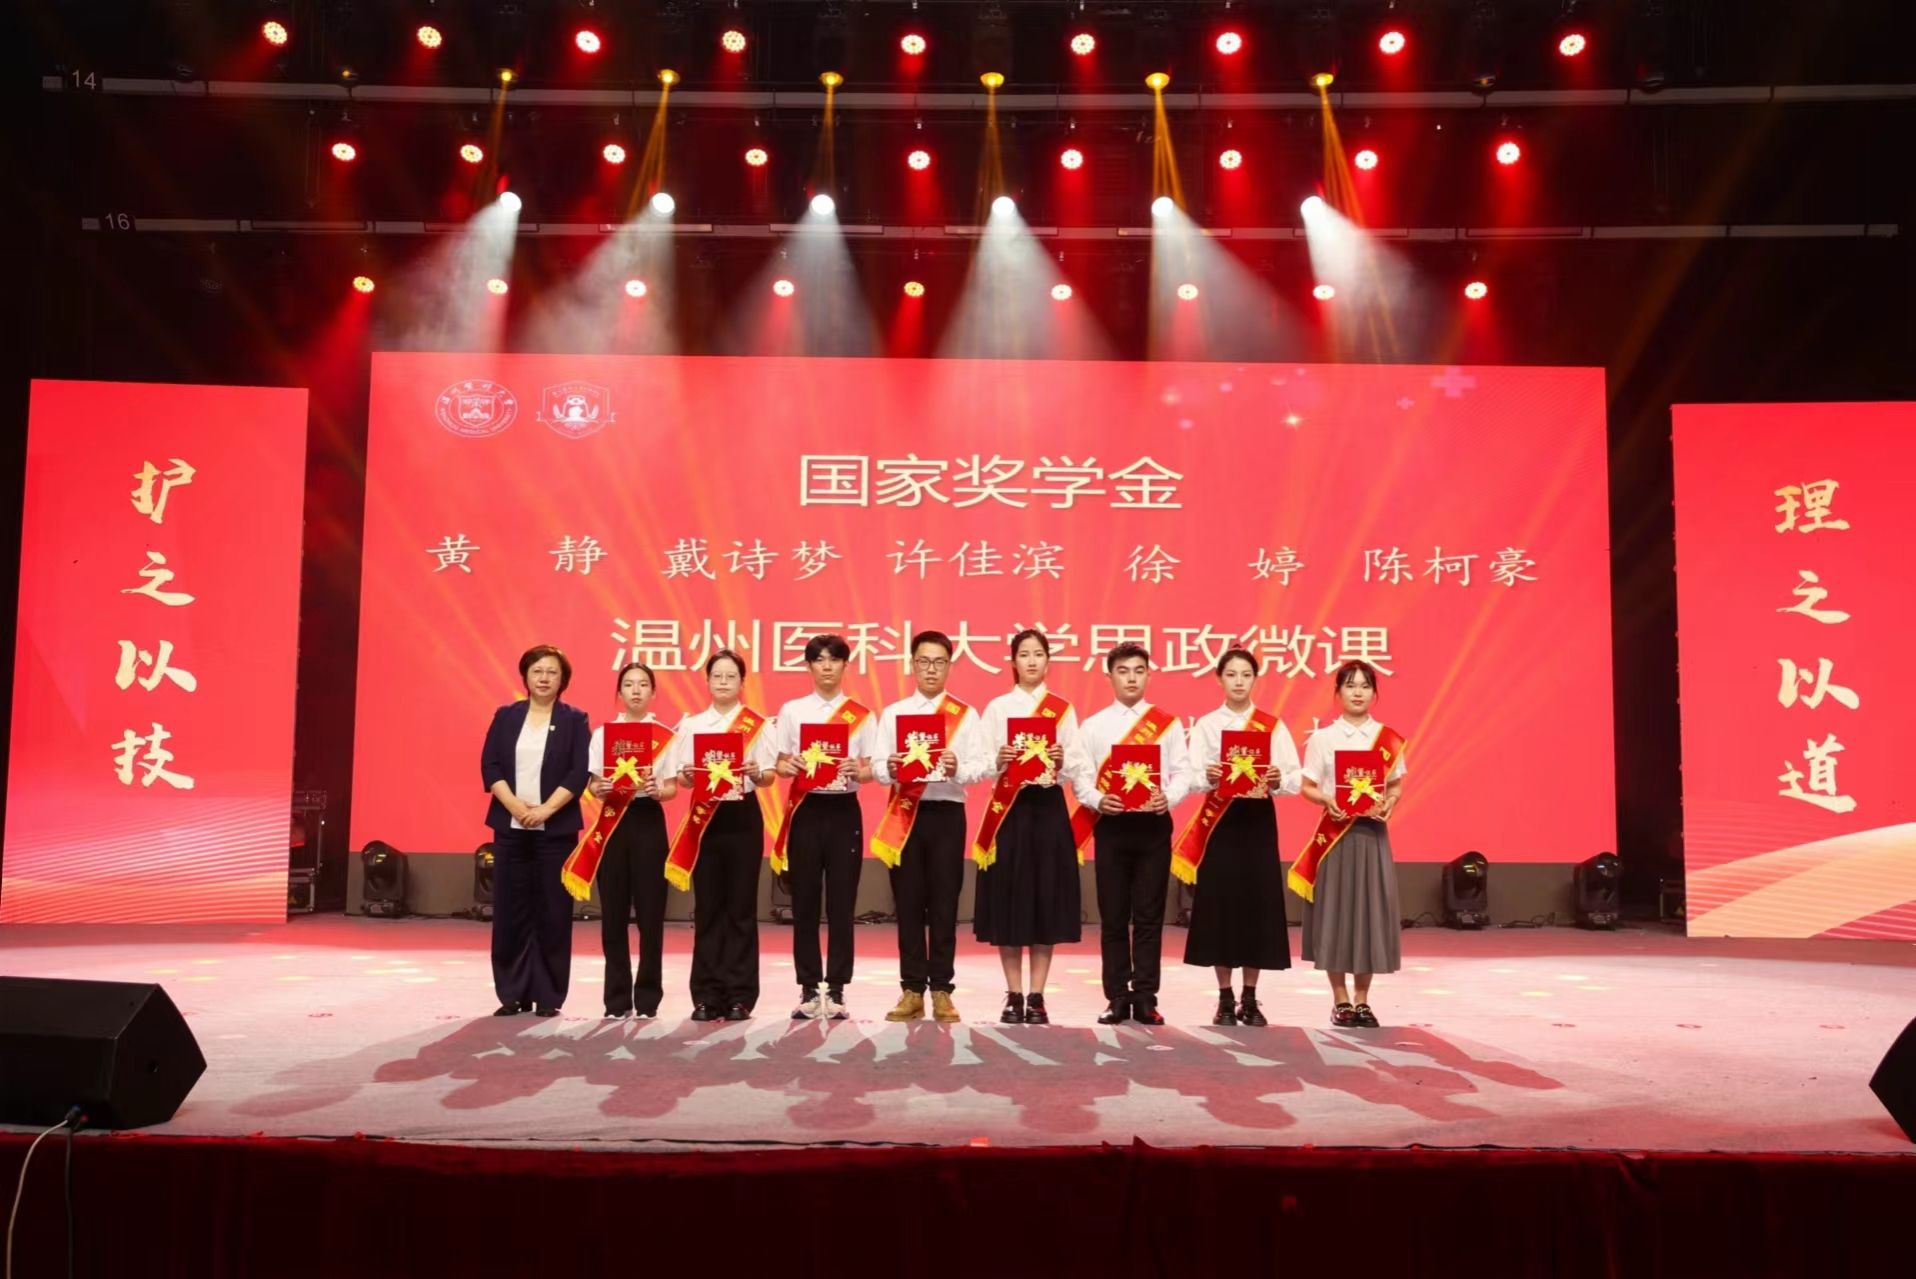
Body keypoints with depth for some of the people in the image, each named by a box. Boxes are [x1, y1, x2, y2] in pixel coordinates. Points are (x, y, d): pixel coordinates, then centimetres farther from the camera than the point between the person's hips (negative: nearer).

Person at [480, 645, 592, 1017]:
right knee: (510, 910, 3)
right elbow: (489, 766, 2)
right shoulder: (505, 716, 10)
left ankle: (548, 995, 6)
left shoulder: (574, 720, 3)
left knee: (552, 911, -1)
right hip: (510, 826, 2)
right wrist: (515, 805, -13)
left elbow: (579, 773, -6)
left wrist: (546, 809, -16)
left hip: (556, 828, -2)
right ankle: (513, 993, 12)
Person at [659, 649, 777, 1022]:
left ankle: (740, 995, 6)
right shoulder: (690, 725, 8)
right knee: (707, 907, 3)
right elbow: (683, 778, 6)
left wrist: (756, 772, -22)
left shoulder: (757, 725, 2)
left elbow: (769, 776, -1)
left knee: (741, 906, 0)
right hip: (705, 819, 2)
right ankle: (707, 995, 9)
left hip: (742, 817, -2)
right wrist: (687, 775, -16)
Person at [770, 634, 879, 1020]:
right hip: (806, 811, 1)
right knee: (805, 902, 2)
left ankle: (836, 989, 8)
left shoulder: (862, 715, 4)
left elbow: (871, 770, 4)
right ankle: (808, 989, 10)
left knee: (841, 902, 0)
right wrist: (789, 768, -16)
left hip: (844, 812, 0)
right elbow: (780, 763, 6)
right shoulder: (791, 710, 6)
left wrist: (857, 771, -19)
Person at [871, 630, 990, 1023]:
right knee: (908, 903, 3)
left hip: (946, 813, -1)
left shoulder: (965, 714, 6)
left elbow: (984, 765, -3)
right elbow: (877, 766, 3)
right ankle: (912, 990, 11)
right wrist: (889, 769, -19)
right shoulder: (893, 713, 10)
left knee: (944, 903, 1)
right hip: (905, 814, 1)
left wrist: (958, 770, -23)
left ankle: (941, 990, 9)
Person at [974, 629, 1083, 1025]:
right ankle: (1014, 996, 9)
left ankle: (1037, 997, 8)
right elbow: (983, 767, 3)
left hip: (1049, 808, 0)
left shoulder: (1063, 709, 7)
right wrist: (998, 762, -18)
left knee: (1046, 897, 0)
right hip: (1009, 810, 0)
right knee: (1009, 899, -1)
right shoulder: (997, 707, 6)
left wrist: (1061, 762, -18)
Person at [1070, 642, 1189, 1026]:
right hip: (1111, 824, 0)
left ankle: (1146, 998, 9)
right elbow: (1080, 775, 2)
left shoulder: (1169, 723, 7)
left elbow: (1181, 772, 2)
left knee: (1149, 914, 2)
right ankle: (1117, 998, 11)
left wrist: (1168, 797, -17)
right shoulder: (1093, 725, 8)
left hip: (1153, 824, 0)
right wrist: (1097, 800, -17)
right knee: (1113, 914, 3)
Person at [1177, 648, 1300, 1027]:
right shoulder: (1206, 725, 2)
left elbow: (1296, 779, -2)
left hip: (1258, 821, 1)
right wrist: (1209, 777, -28)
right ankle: (1225, 999, 10)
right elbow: (1193, 779, -6)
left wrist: (1277, 780, -24)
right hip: (1220, 822, -1)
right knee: (1221, 904, -1)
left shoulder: (1273, 726, 4)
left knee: (1257, 904, 1)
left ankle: (1250, 999, 13)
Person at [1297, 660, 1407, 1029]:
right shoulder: (1322, 738, 0)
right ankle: (1341, 1001, 11)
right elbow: (1307, 787, 1)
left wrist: (1389, 803, -10)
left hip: (1372, 832, 1)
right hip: (1335, 832, -1)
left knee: (1370, 911, 2)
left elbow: (1397, 786, 10)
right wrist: (1327, 801, -18)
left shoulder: (1389, 739, 5)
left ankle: (1362, 1001, 14)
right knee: (1336, 911, 0)